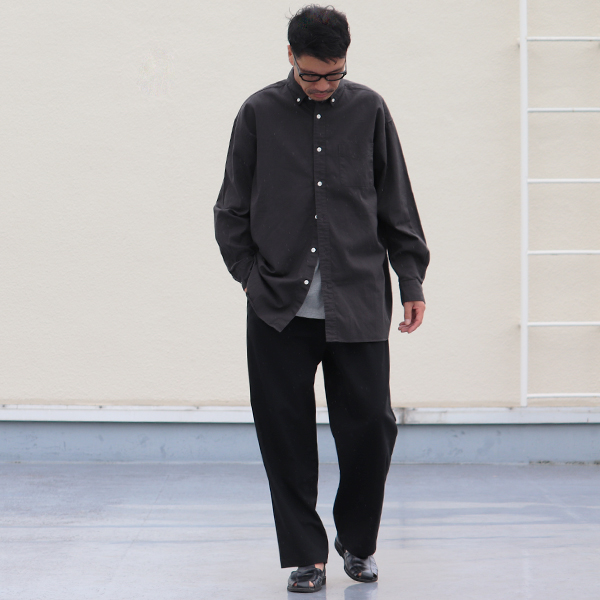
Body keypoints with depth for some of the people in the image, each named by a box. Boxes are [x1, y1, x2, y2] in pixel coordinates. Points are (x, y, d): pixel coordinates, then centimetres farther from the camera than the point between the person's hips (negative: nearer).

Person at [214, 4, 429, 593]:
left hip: (358, 305, 0)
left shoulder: (369, 111, 7)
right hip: (279, 309, 0)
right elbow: (231, 210, 11)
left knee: (369, 427, 0)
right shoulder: (259, 113, 5)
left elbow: (397, 207, 12)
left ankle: (357, 541, 23)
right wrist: (252, 276, 3)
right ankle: (305, 555, 15)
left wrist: (412, 282, 8)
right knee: (285, 437, 1)